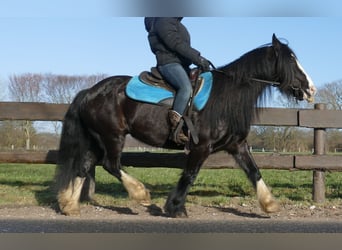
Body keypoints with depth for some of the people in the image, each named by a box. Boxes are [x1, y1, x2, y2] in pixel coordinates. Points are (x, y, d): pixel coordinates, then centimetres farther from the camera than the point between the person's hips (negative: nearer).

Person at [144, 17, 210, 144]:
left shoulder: (176, 23, 24)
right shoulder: (163, 21, -7)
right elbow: (176, 44, -18)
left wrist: (200, 59, 11)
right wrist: (198, 59, -19)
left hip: (181, 64, 11)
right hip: (168, 63, -11)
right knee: (186, 88, -34)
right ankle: (176, 128, -36)